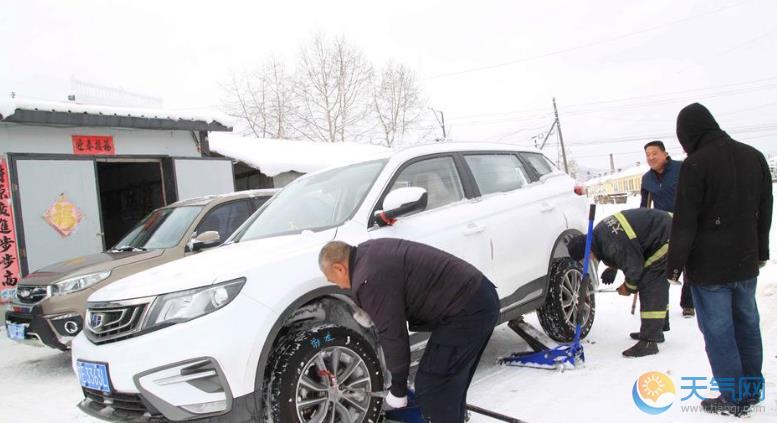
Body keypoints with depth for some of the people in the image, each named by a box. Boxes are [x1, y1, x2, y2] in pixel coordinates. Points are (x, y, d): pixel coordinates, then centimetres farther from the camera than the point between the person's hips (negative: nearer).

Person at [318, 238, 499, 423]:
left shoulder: (369, 280, -18)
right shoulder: (369, 250, 12)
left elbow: (392, 335, -13)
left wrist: (398, 390, 1)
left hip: (465, 311, -10)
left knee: (432, 390, -2)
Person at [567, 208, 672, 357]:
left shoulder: (613, 245, -30)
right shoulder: (598, 232, 1)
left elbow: (634, 267, -20)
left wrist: (629, 287, -2)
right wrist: (611, 269, 10)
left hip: (666, 238, -11)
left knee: (651, 286, -13)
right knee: (657, 286, 20)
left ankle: (649, 341, -13)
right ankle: (658, 329, 34)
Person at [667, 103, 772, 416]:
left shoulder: (696, 163, -16)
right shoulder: (754, 156, 7)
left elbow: (684, 221, -17)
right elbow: (765, 211, 16)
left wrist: (675, 264, -9)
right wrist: (760, 252, 25)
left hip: (709, 266, -7)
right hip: (746, 262, 7)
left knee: (718, 331, 2)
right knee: (747, 326, 18)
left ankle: (733, 399, 10)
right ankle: (752, 390, 30)